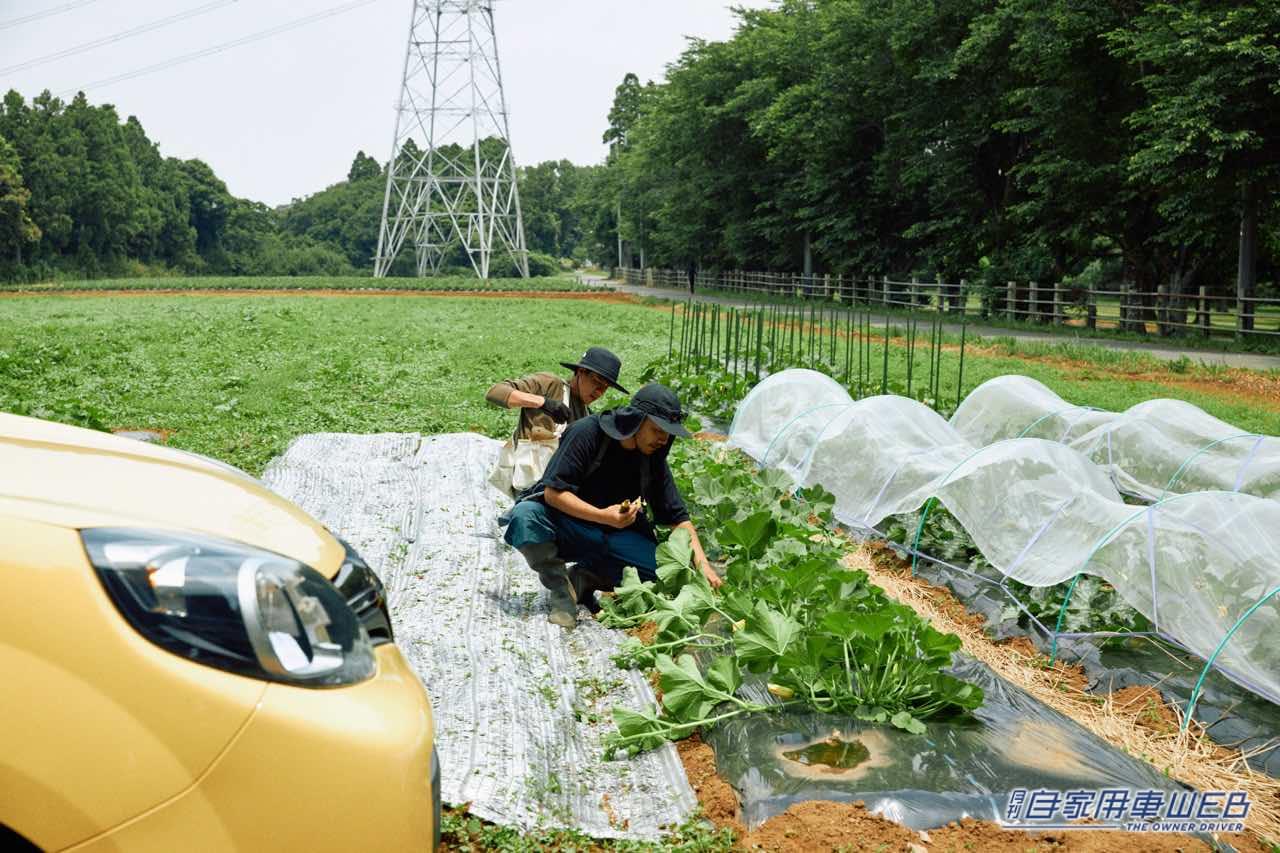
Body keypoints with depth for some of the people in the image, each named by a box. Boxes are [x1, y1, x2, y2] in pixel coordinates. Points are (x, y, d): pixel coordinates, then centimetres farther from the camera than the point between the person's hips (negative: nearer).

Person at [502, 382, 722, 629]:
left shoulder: (653, 458, -3)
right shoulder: (588, 432, -19)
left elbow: (678, 517, -1)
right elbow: (553, 492, -24)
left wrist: (703, 565, -15)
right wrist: (602, 516, -37)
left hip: (613, 534, 4)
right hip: (566, 524, -3)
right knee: (525, 516, -35)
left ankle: (584, 577, -3)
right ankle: (561, 589, -15)